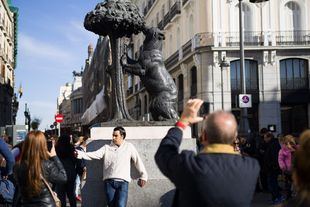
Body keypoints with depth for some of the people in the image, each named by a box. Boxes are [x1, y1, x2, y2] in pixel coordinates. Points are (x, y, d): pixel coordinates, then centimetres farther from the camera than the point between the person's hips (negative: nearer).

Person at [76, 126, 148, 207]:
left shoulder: (129, 146, 9)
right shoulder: (107, 147, 11)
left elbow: (138, 161, 11)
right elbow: (95, 154, -1)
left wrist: (143, 176, 10)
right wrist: (80, 154, -16)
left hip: (123, 182, -2)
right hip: (109, 181, 2)